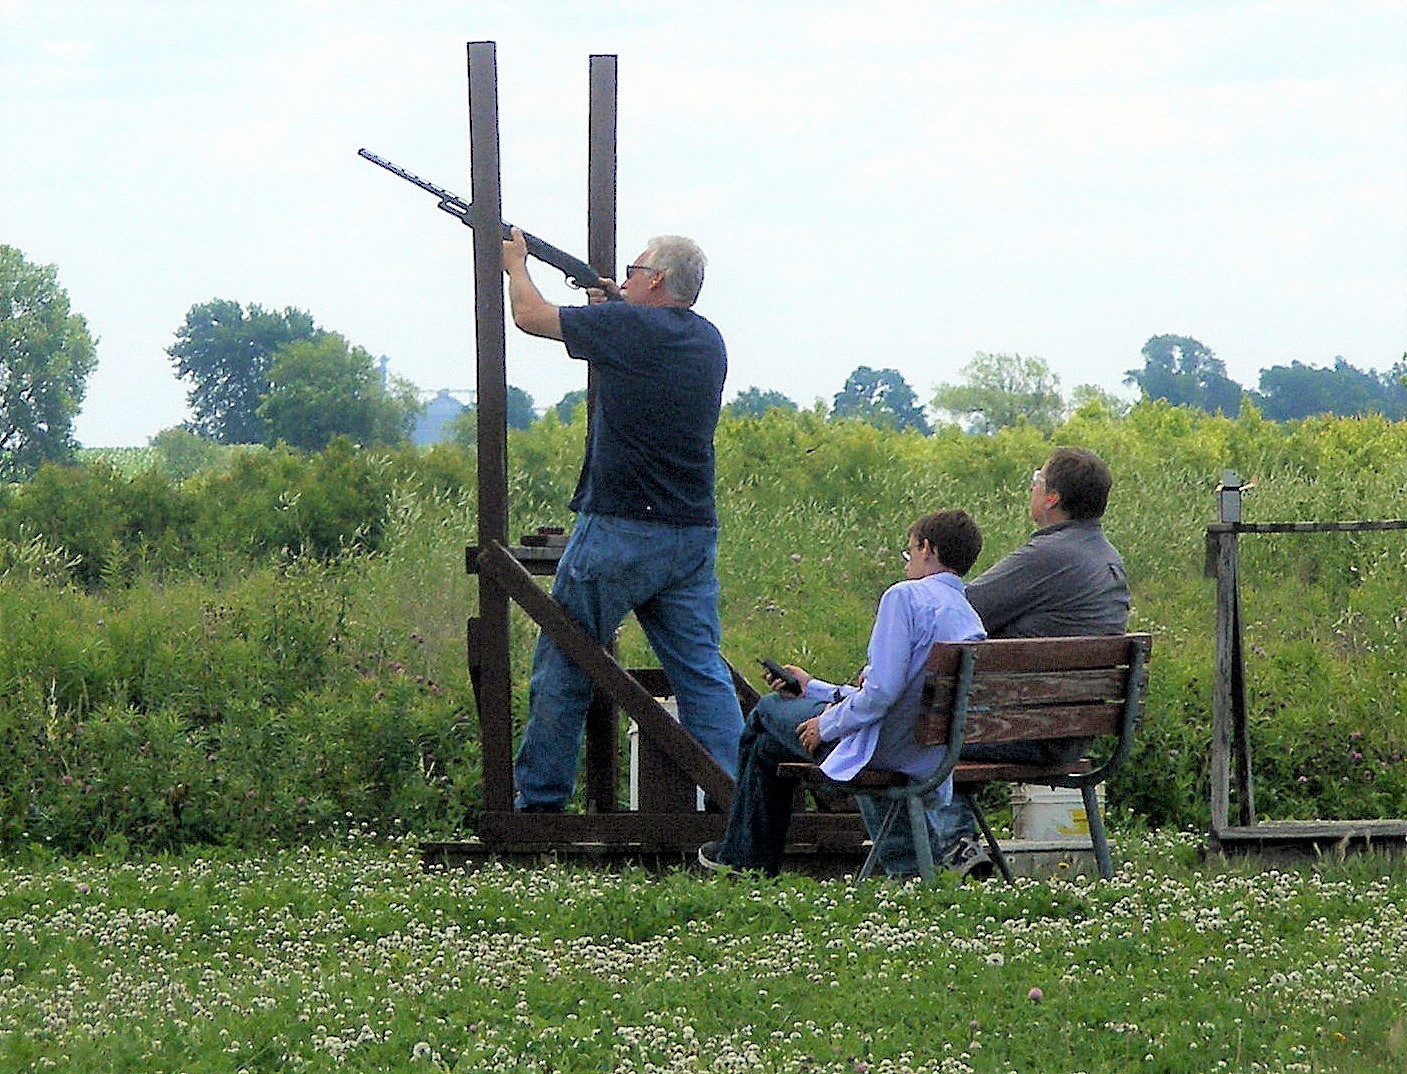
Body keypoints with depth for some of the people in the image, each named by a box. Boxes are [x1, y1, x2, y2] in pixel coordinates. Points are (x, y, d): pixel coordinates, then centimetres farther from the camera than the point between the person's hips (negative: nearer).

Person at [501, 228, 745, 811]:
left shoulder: (626, 326, -10)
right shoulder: (708, 341, 10)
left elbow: (530, 315, 3)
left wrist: (516, 262, 21)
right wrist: (614, 306, 26)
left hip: (620, 532, -6)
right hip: (695, 534, 6)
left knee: (562, 664, 6)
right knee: (702, 672, 4)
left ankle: (538, 798, 11)